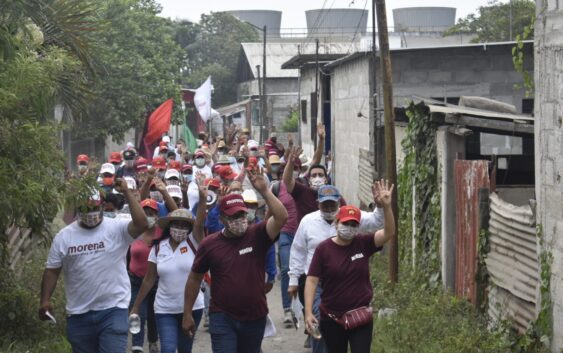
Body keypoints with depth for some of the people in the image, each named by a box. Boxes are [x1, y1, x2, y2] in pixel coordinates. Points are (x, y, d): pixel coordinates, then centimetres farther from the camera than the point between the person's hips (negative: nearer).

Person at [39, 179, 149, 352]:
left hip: (113, 310, -4)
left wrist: (127, 192, -23)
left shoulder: (117, 229, -6)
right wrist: (45, 300, -3)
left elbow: (141, 224, -25)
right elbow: (52, 271, 8)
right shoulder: (64, 236, 4)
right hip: (78, 314, 4)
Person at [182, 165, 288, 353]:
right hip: (223, 318, -1)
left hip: (255, 318, 1)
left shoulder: (257, 235, -5)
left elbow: (282, 217, -22)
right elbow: (195, 278, 7)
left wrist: (264, 191, -29)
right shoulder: (209, 244, -3)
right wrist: (187, 314, 8)